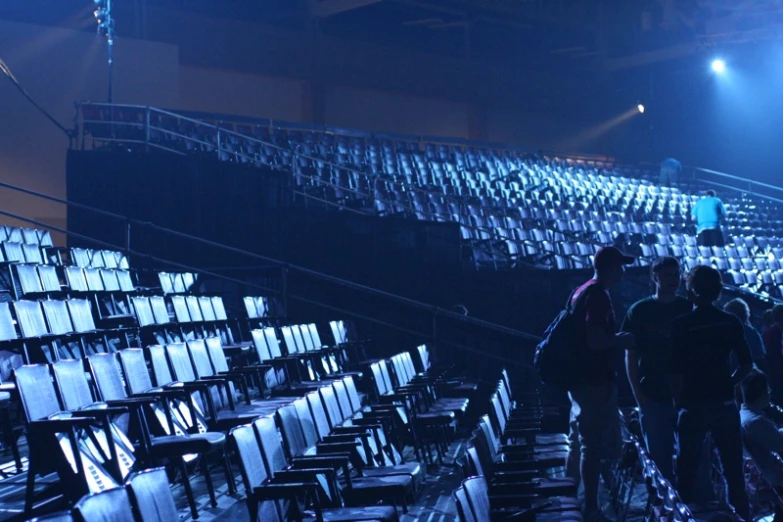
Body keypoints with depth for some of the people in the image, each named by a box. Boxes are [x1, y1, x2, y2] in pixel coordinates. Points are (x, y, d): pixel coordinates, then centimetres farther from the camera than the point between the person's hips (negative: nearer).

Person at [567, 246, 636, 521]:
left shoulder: (583, 292, 13)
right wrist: (621, 339, -11)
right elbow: (595, 340, -27)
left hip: (583, 378, 10)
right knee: (594, 447, -5)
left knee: (585, 442, 17)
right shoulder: (598, 295, -17)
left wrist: (616, 339, 16)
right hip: (596, 382, -10)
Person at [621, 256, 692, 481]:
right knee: (659, 455, 4)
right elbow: (631, 356, 2)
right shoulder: (639, 311, 1)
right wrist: (637, 393, -5)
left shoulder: (689, 309, 5)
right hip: (653, 396, -1)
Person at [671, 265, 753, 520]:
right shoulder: (731, 322, 1)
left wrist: (677, 401, 1)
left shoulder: (682, 325, -11)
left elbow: (677, 371, -13)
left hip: (694, 405, -3)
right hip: (725, 403, 3)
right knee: (733, 469, 12)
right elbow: (747, 365, 4)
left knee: (688, 470, 8)